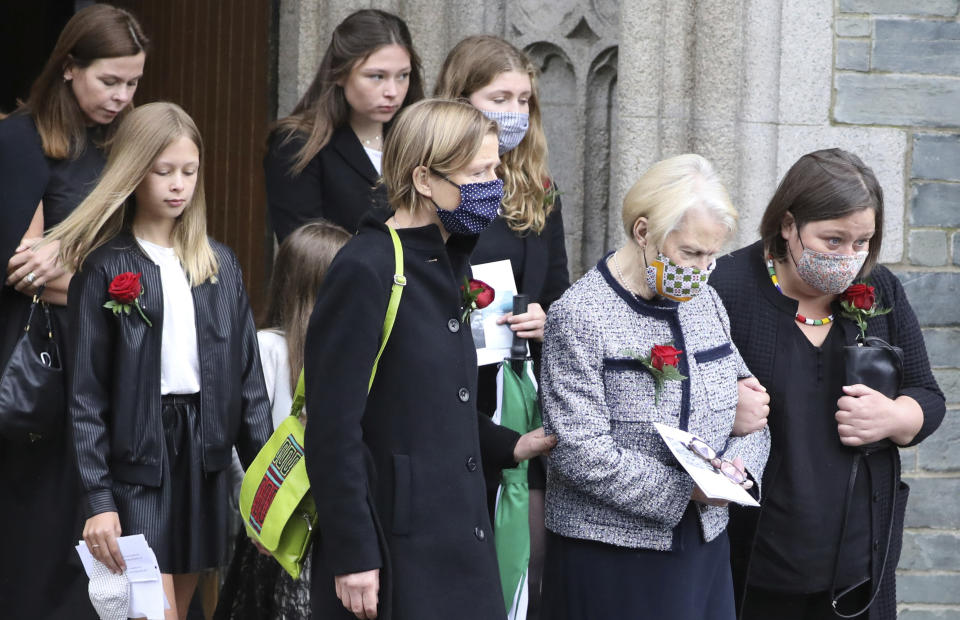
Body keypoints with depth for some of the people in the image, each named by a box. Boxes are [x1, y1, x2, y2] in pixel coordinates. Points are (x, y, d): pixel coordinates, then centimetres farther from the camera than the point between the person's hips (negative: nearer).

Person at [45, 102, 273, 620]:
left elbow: (247, 376, 11)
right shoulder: (104, 268, -3)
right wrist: (97, 500, -11)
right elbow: (85, 394, -5)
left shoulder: (220, 265, 10)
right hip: (137, 458, -4)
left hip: (204, 454, 4)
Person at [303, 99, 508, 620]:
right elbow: (333, 428, -17)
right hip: (393, 552, -8)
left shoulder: (446, 266, 14)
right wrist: (351, 557, -19)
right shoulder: (364, 272, -13)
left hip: (456, 550, 8)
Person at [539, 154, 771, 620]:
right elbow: (580, 451, -18)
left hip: (705, 544, 6)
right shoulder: (579, 317, -12)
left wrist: (739, 464, -6)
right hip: (609, 556, -6)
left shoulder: (705, 302, 11)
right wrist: (682, 490, -19)